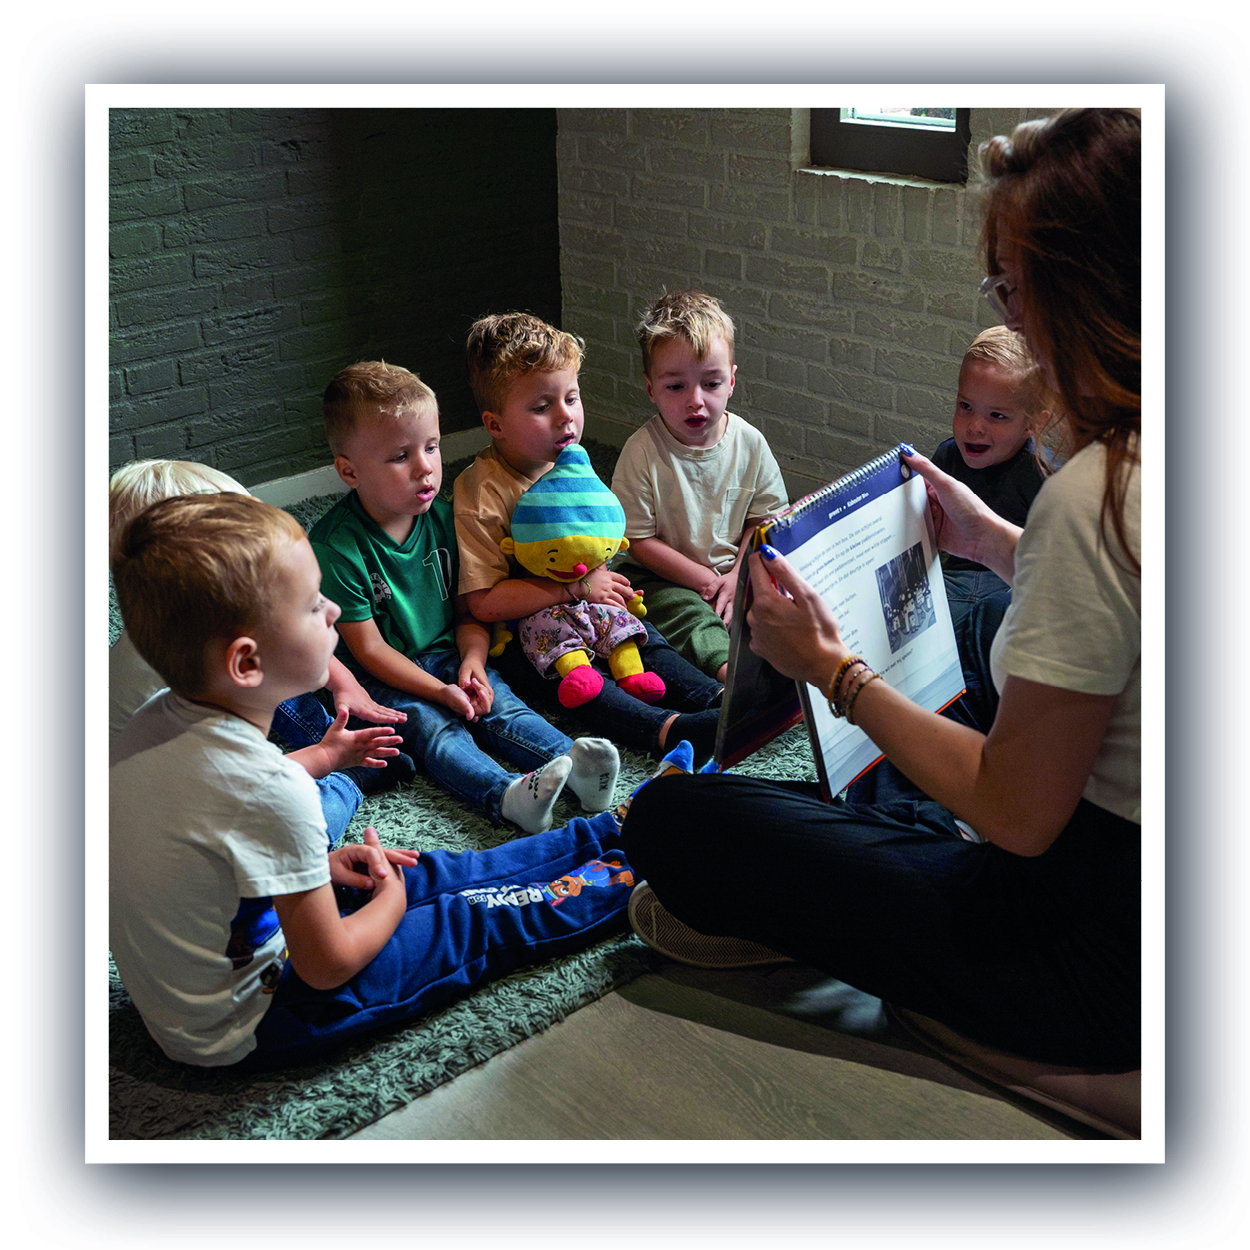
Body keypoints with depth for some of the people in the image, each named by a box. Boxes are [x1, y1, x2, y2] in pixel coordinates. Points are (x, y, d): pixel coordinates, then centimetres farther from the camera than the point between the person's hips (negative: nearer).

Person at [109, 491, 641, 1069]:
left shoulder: (157, 720, -10)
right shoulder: (269, 789, -35)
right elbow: (329, 966, -24)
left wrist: (317, 865, 5)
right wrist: (391, 901, -6)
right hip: (243, 1031, -8)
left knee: (432, 872, 15)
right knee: (475, 922, 4)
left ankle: (606, 830, 29)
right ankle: (624, 882, 25)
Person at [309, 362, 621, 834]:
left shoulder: (442, 517, 0)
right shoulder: (336, 545, -18)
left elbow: (469, 609, 7)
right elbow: (369, 647, -15)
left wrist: (472, 661, -13)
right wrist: (439, 691, -22)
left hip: (447, 654, 5)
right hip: (382, 677, -5)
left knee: (501, 704, -21)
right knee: (433, 727, -30)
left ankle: (573, 762, -43)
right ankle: (508, 795, -55)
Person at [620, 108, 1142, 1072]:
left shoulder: (1097, 494, -30)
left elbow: (1017, 816, -24)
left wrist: (833, 669, -14)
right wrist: (991, 538, 16)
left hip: (1097, 959, -9)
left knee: (667, 821, -6)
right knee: (991, 623, 34)